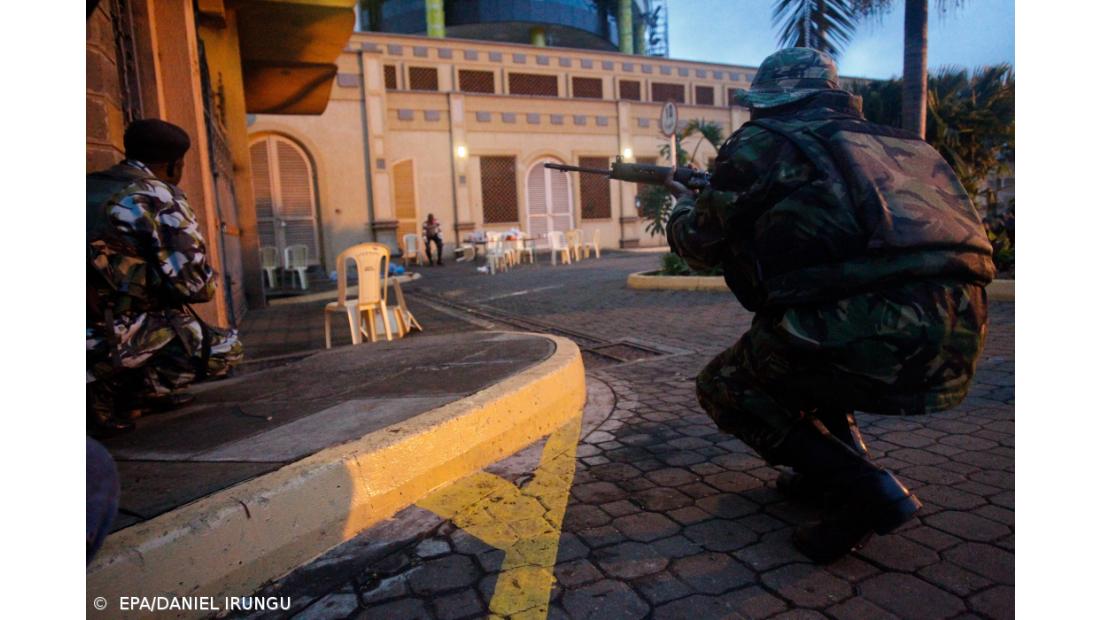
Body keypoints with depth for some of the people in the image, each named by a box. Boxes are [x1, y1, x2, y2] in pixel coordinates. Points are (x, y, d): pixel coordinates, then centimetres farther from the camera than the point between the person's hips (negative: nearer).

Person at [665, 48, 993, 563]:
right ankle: (840, 461, 27)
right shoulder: (879, 139, 26)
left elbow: (701, 246, 13)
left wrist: (684, 207, 36)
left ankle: (863, 490, 2)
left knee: (724, 387, 14)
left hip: (878, 343, -8)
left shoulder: (762, 143, 5)